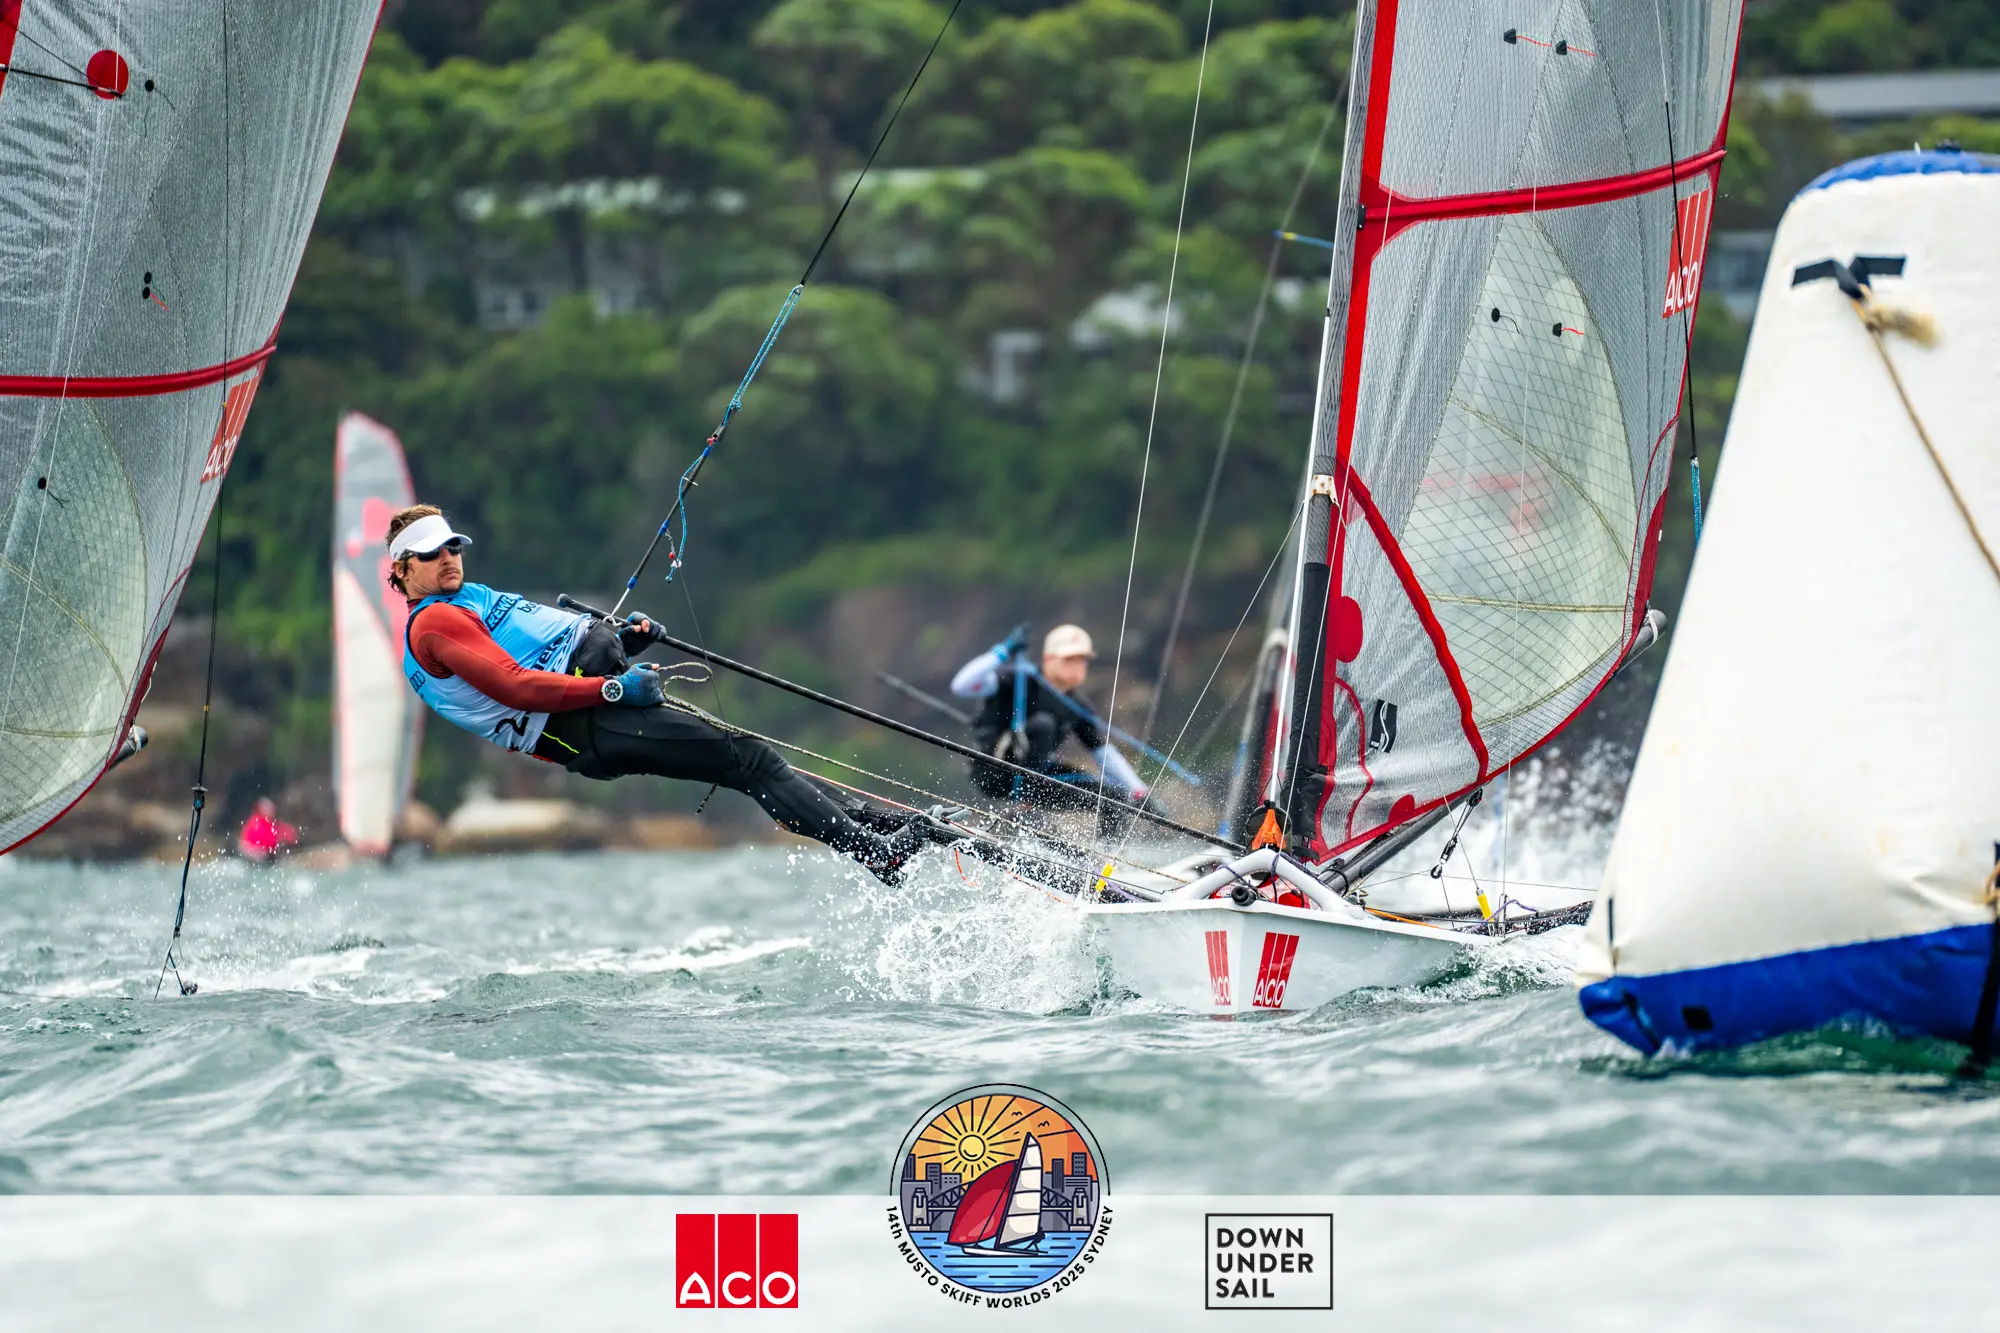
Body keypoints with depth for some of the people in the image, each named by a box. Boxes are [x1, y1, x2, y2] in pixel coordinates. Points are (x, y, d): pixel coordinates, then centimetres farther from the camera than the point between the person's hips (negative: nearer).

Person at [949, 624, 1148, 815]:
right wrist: (1002, 652, -33)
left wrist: (1141, 797, 1)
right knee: (1042, 723, -31)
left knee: (1115, 796, -7)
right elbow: (961, 687, -26)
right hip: (995, 773, -6)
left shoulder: (1078, 707, 4)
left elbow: (1107, 756, 9)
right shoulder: (1019, 681, -13)